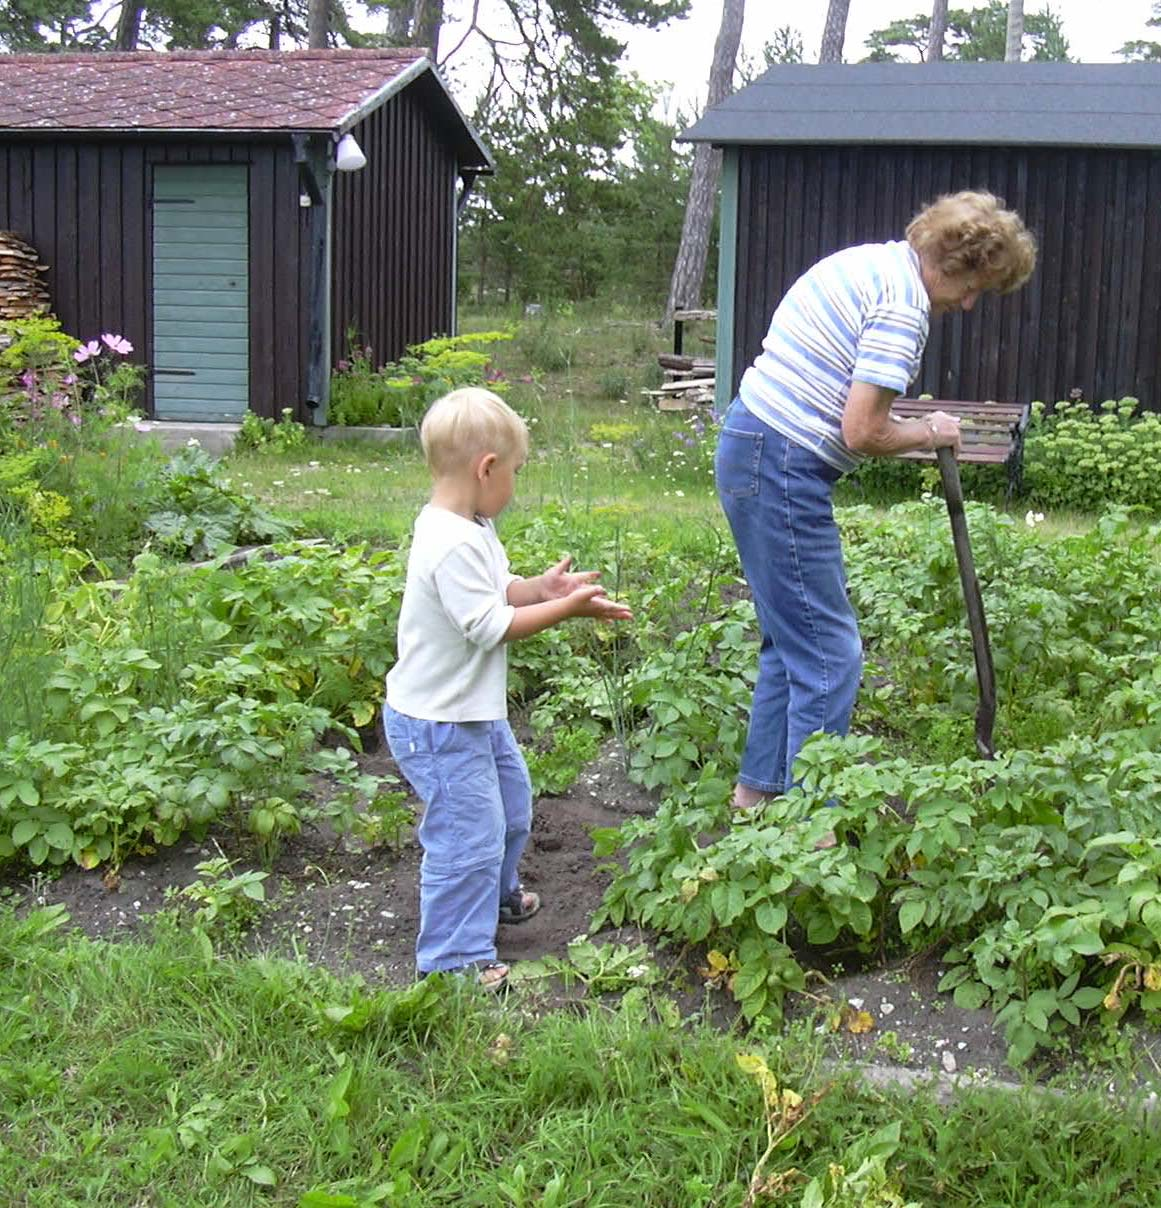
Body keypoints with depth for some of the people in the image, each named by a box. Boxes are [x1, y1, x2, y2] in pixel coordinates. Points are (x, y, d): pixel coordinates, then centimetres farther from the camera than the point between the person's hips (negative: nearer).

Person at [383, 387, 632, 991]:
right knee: (467, 834, -3)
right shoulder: (452, 545, -29)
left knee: (510, 799, 28)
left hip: (476, 711, 11)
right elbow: (489, 624, -28)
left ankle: (497, 893, 53)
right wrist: (566, 608, -22)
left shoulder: (471, 528, 4)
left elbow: (496, 593, 13)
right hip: (437, 725, -11)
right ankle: (455, 958, 12)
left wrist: (538, 589, -5)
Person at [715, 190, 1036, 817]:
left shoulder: (866, 263, 16)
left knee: (793, 639, 18)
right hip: (783, 469, -10)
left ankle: (757, 790, 27)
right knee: (829, 655, -5)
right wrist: (931, 433, -2)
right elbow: (862, 433, -19)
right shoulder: (902, 306, -16)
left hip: (750, 443, 11)